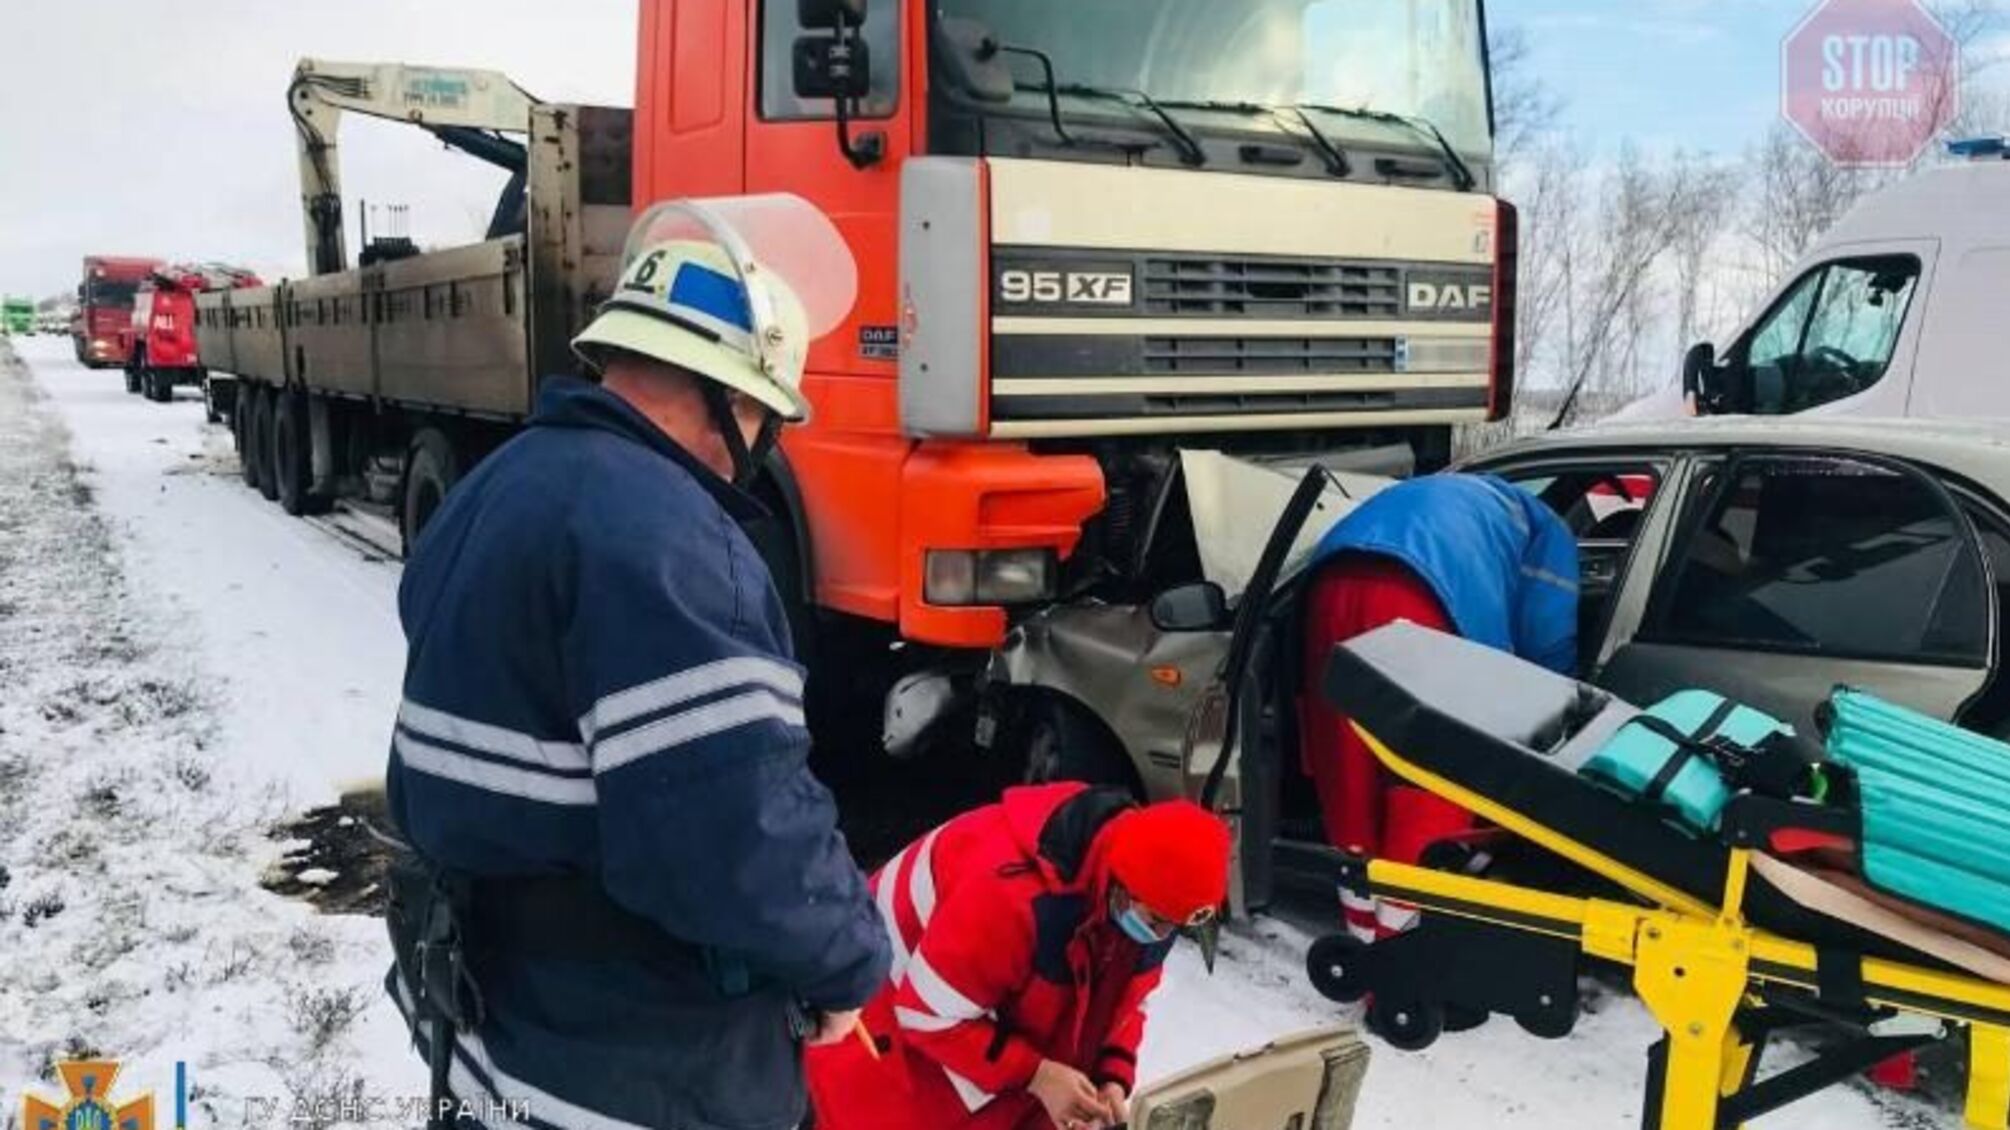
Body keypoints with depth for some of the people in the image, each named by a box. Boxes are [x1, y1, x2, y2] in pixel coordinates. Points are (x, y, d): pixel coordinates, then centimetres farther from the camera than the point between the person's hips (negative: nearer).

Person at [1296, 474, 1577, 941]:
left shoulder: (1452, 499, 46)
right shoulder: (1546, 531, 29)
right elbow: (1549, 646, 15)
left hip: (1334, 578, 6)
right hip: (1422, 591, -6)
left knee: (1348, 767, 13)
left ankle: (1366, 930, 24)